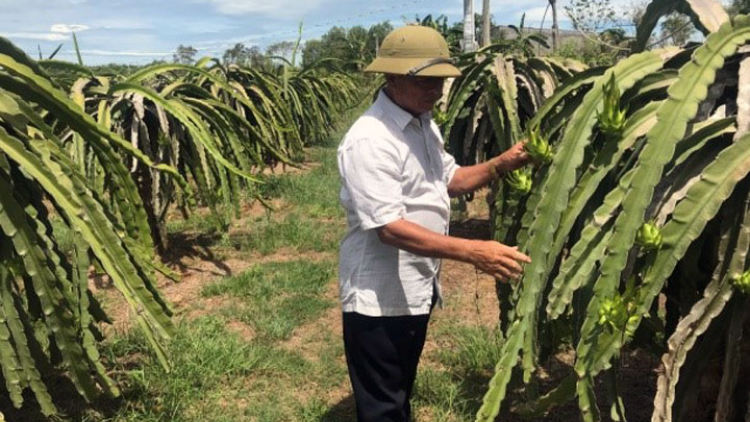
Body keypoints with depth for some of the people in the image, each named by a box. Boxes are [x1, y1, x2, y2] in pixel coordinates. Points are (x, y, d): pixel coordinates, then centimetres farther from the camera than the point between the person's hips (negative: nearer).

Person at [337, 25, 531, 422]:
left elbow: (448, 180, 16)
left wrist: (501, 164, -1)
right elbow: (389, 227, -29)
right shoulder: (370, 140, -24)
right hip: (379, 297, -9)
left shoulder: (423, 124, 6)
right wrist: (472, 251, -36)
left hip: (416, 288, 9)